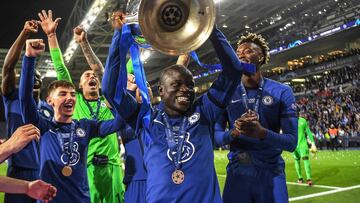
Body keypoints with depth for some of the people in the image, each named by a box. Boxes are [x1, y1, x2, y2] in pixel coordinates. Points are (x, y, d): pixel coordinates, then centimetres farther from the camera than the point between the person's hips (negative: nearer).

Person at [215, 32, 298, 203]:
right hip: (237, 174, 1)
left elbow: (291, 142, -9)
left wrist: (262, 132, -28)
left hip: (271, 174, -1)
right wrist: (234, 131, -23)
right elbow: (215, 136, -2)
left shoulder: (282, 92, -4)